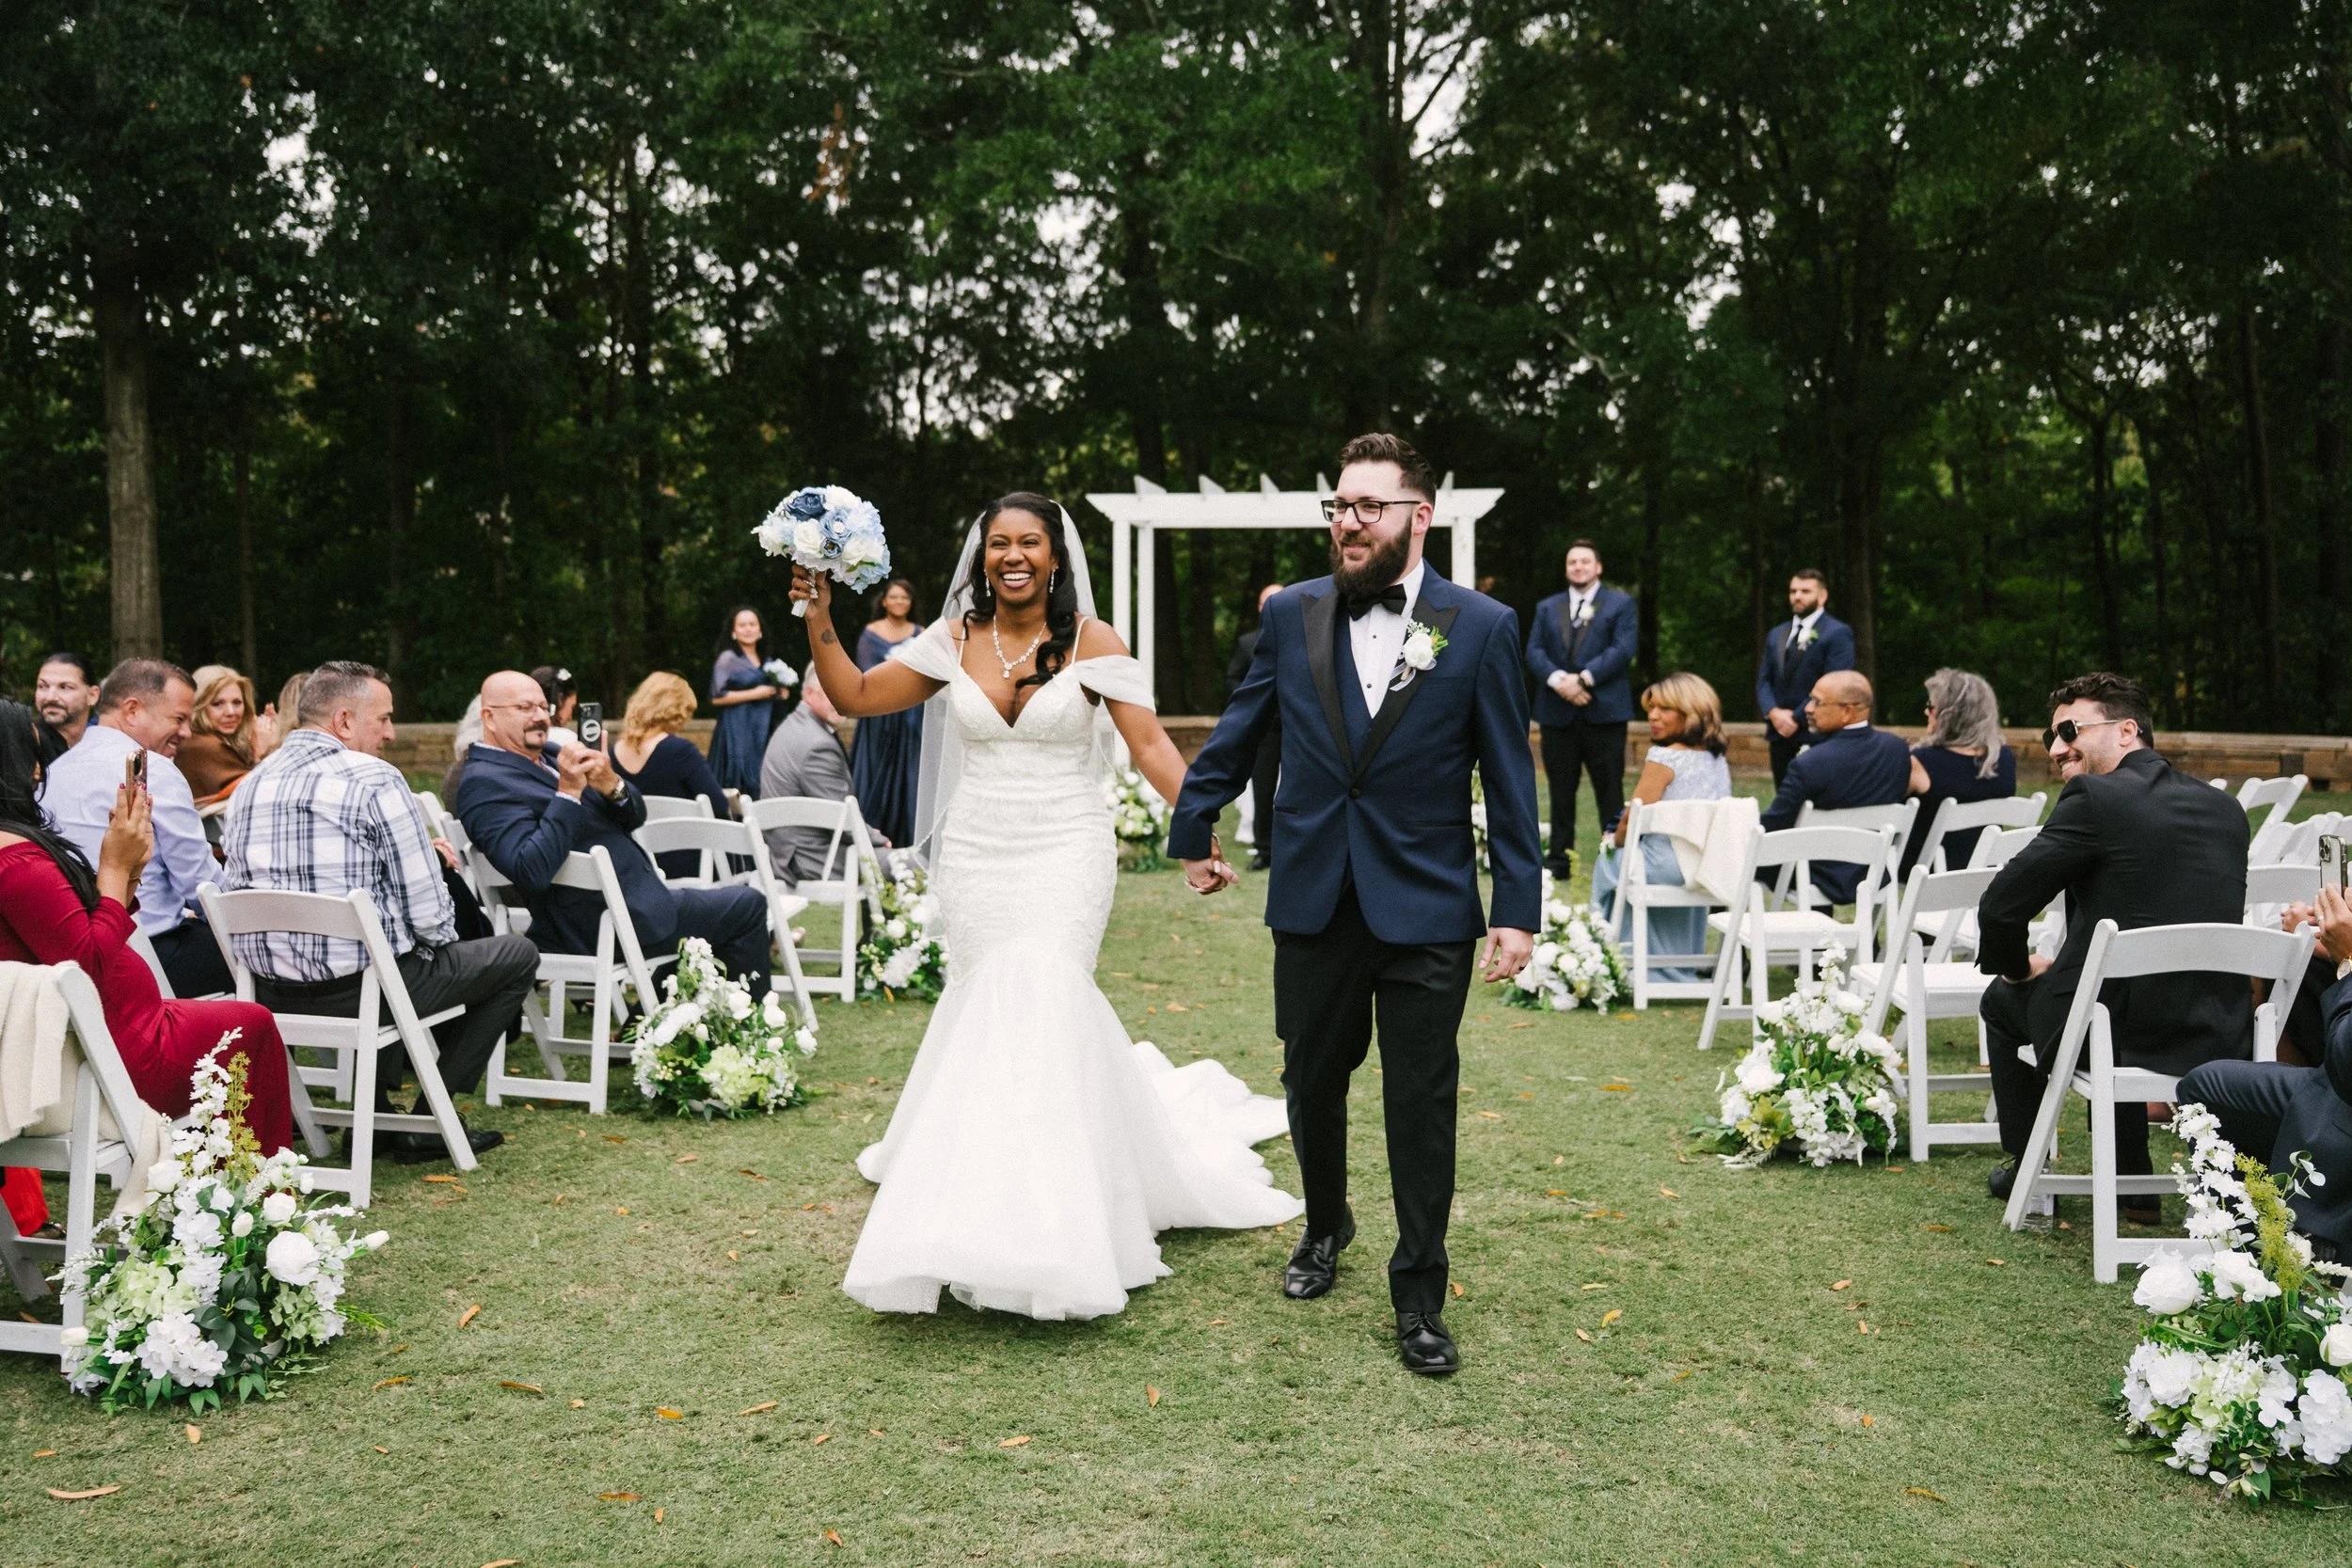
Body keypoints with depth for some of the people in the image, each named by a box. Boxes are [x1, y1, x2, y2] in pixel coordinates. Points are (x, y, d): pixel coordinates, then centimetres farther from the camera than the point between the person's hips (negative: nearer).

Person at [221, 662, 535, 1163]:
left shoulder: (249, 785, 9)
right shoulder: (376, 781, -13)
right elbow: (426, 911, -15)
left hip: (269, 995, 8)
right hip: (357, 989, -8)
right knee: (517, 956, 11)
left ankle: (374, 1113, 33)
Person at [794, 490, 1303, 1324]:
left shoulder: (1092, 642, -4)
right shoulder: (953, 639, 5)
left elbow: (1150, 744, -8)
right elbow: (854, 696, 5)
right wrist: (819, 620, -8)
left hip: (1066, 854, -3)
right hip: (977, 856, 3)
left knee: (1035, 1009, -14)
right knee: (993, 1008, 4)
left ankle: (1035, 1232, -4)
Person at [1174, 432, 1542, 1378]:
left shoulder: (1480, 627, -5)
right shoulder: (1292, 614, 2)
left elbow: (1508, 777, -3)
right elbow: (1237, 732, 13)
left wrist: (1519, 908, -6)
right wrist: (1193, 830, 16)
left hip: (1426, 909, -2)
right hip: (1314, 904, 3)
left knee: (1422, 1105, 4)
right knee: (1312, 1081, 16)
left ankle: (1419, 1299, 19)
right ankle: (1325, 1228, 43)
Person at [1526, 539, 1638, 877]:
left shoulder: (1621, 604, 8)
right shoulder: (1547, 608, 17)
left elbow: (1623, 649, -6)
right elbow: (1534, 652, 5)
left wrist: (1583, 678, -16)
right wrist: (1557, 679, -14)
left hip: (1604, 711, -3)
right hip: (1557, 713, 3)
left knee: (1610, 791, -2)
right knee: (1561, 791, 6)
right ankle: (1559, 859, 11)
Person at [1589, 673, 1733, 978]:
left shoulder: (1663, 758, -16)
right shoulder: (1719, 761, 8)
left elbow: (1633, 819, -17)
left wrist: (1616, 839, 7)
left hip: (1667, 866, -7)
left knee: (1608, 864, 20)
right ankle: (1682, 966, 46)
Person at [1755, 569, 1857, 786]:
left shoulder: (1837, 633, -3)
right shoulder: (1776, 634, 19)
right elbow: (1763, 680, 14)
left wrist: (1797, 718, -13)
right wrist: (1773, 712, -5)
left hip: (1817, 737, -6)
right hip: (1781, 735, 6)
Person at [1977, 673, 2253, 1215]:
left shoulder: (2095, 797, -12)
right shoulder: (2225, 807, 9)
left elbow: (2000, 906, -12)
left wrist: (2015, 966, 9)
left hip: (2125, 1038, -6)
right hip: (2224, 1044, 6)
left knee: (2005, 999, 23)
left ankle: (2027, 1171, 34)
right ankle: (2131, 1182, 38)